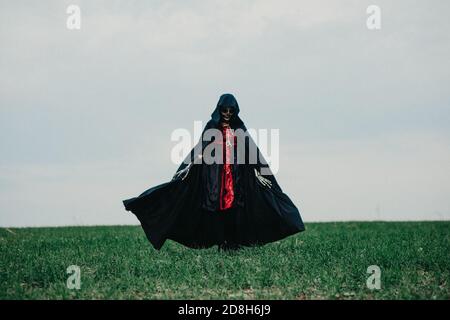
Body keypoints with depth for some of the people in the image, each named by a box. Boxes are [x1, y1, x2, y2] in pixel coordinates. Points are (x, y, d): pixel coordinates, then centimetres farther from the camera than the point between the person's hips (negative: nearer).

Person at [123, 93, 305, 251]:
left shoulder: (239, 128, 10)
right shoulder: (211, 126, 5)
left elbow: (251, 150, 8)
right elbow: (200, 148, -3)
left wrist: (258, 171, 1)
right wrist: (189, 165, -15)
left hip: (236, 174, 2)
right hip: (215, 173, -1)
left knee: (234, 208, -5)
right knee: (217, 209, -6)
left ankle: (234, 244, -2)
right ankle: (221, 244, -4)